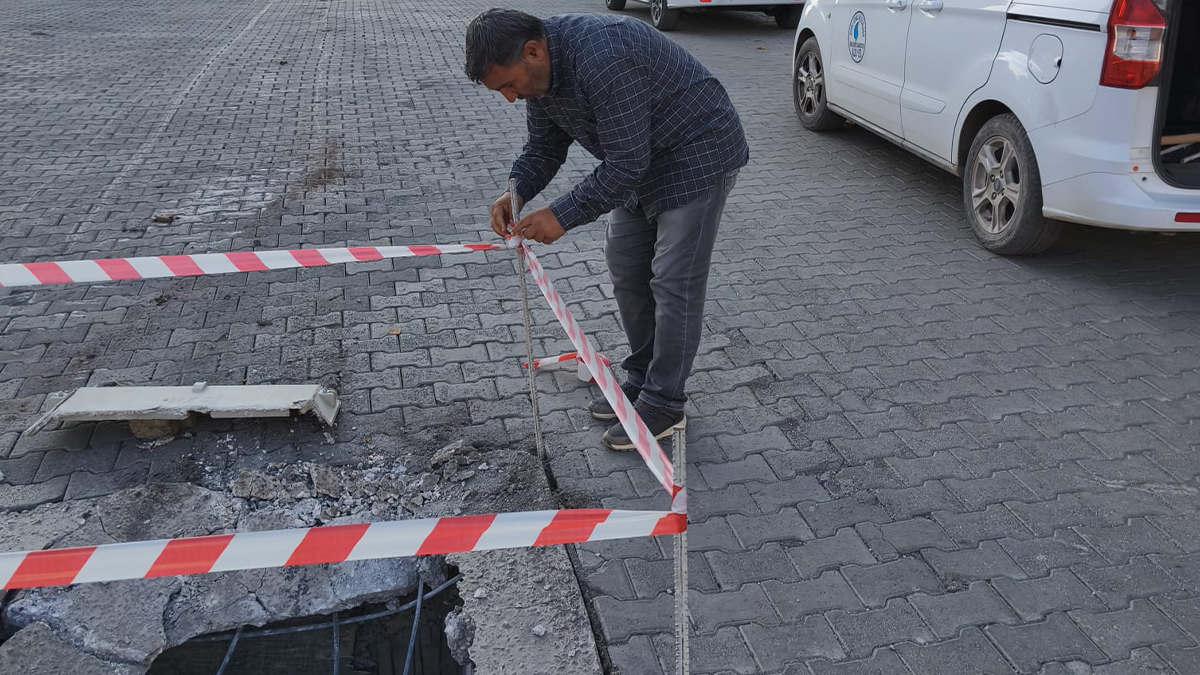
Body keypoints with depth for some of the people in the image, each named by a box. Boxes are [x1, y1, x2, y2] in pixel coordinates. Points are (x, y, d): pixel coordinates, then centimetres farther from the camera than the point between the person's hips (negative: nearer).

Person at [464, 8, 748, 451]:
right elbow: (544, 147, 5)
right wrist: (516, 192, -14)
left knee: (673, 281, -7)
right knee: (625, 266, 11)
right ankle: (641, 380, 24)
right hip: (642, 162, 9)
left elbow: (625, 163, -32)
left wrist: (563, 216, -30)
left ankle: (664, 405, 4)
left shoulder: (603, 60, -35)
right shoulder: (539, 68, -5)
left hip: (698, 155, -9)